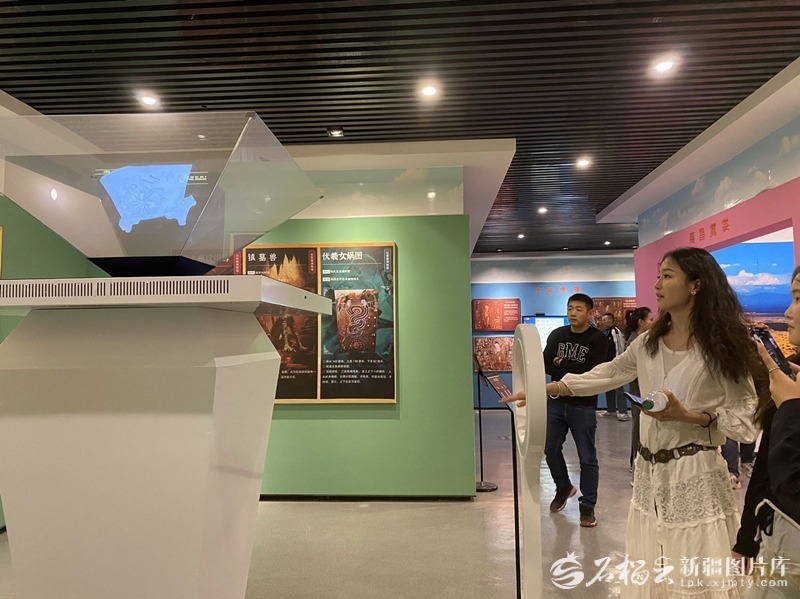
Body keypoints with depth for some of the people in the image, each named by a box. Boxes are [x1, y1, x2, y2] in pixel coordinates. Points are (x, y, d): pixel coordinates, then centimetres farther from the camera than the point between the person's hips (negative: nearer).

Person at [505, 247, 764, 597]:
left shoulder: (722, 346, -9)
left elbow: (746, 416, -7)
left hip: (695, 476, -5)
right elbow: (608, 374, 11)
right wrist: (545, 389, 7)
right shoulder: (648, 343, 7)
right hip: (649, 472, 5)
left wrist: (688, 416, -21)